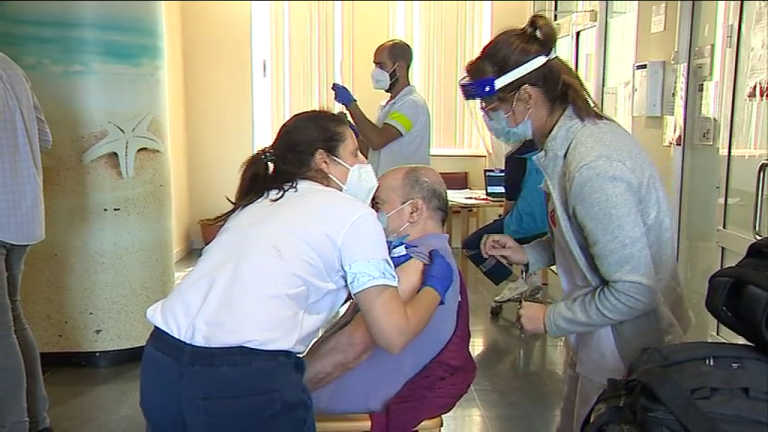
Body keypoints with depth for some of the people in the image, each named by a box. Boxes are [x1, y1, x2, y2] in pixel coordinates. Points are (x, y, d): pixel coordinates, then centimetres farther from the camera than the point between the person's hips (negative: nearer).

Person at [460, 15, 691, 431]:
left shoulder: (593, 167, -31)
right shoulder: (580, 132, 0)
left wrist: (550, 319, -17)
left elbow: (634, 291, -29)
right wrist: (530, 253, 2)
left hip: (624, 355, -9)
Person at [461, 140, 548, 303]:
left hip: (525, 223, -8)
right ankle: (529, 276, 28)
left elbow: (511, 196, -7)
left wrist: (504, 217, 13)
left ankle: (515, 282, 3)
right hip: (546, 222, 8)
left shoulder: (517, 156, -11)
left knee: (470, 245, 6)